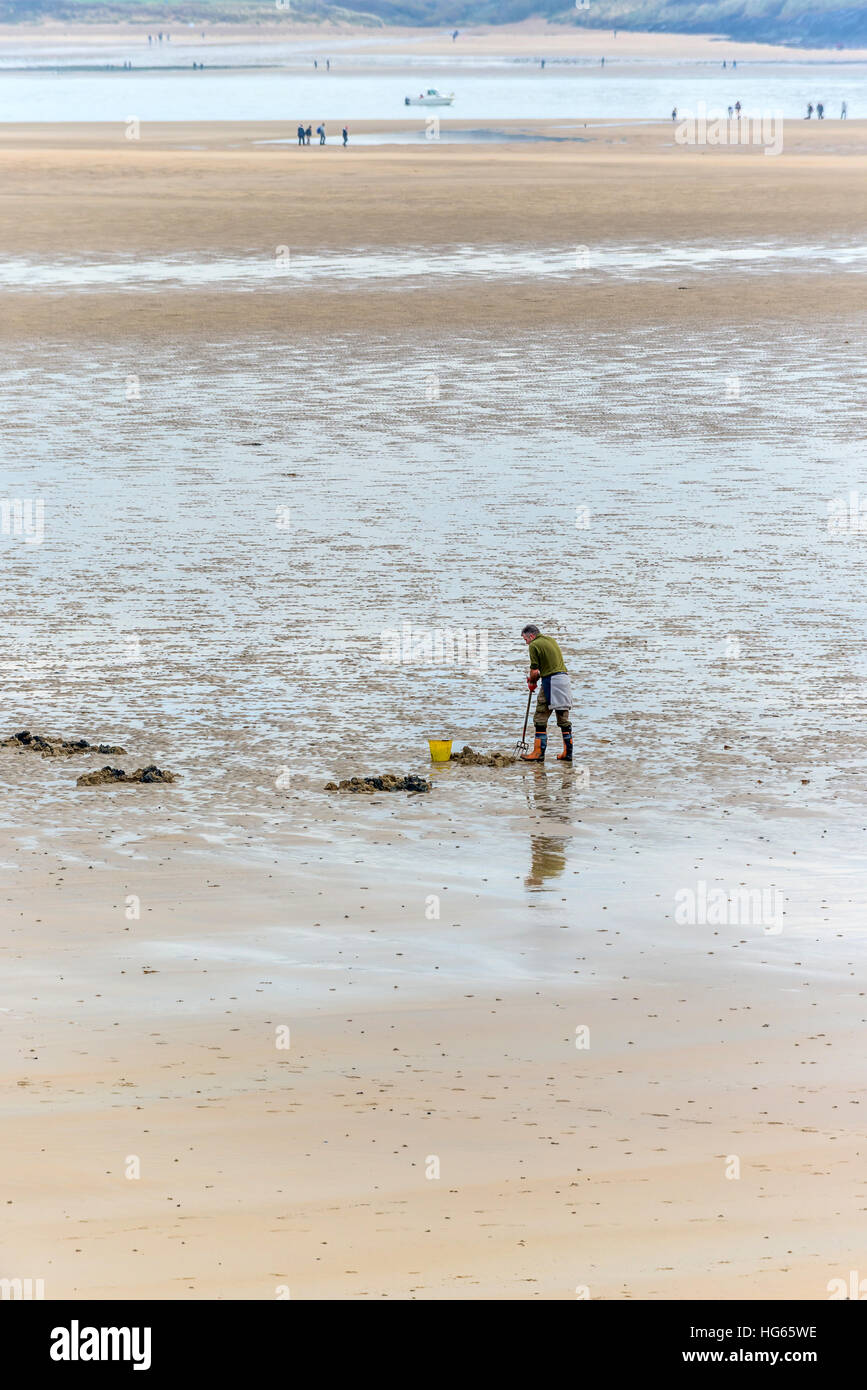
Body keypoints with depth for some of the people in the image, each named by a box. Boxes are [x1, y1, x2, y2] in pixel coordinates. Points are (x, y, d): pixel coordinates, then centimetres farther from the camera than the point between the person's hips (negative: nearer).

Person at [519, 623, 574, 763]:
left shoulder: (534, 645, -6)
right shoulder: (551, 640, 20)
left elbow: (534, 670, -10)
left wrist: (532, 682, 10)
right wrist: (535, 677, 18)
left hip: (551, 681, -8)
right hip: (564, 677, 8)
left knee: (540, 718, -2)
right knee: (563, 718, 11)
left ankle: (538, 753, -6)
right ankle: (567, 753, 10)